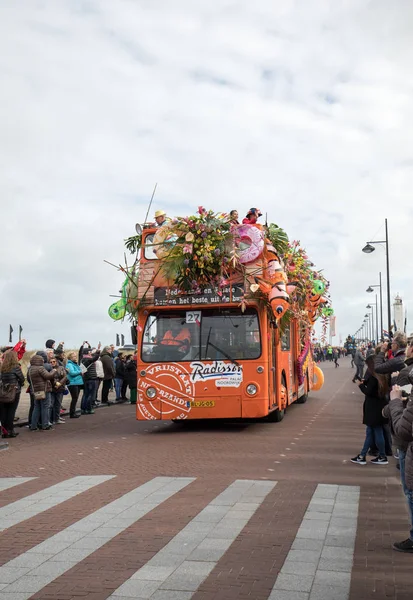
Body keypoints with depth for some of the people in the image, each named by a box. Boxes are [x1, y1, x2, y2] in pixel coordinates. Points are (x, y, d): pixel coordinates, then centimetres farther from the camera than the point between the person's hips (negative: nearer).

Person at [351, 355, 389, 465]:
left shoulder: (373, 377, -18)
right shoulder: (380, 376, 8)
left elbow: (368, 392, -19)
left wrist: (361, 385, -3)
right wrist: (365, 382, 5)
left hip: (374, 409, -9)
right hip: (378, 407, 9)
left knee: (377, 432, 2)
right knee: (370, 432, 10)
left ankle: (382, 457, 12)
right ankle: (362, 456, 15)